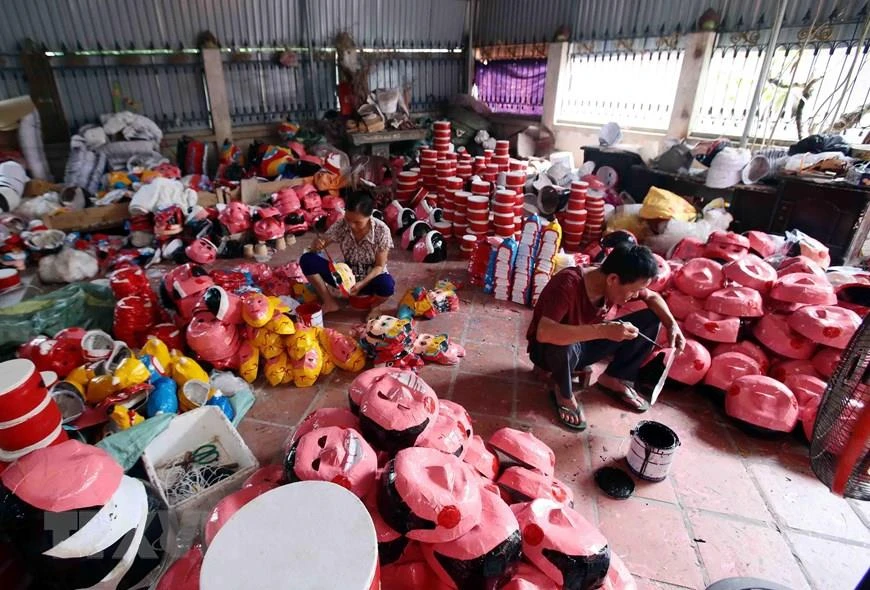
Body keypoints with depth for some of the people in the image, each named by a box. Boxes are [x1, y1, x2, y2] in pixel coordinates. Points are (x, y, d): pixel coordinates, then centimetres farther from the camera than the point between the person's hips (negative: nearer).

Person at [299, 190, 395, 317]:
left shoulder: (381, 230, -21)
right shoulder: (341, 225, -13)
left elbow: (379, 266, -15)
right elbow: (316, 248, -5)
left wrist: (362, 284, -30)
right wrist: (316, 244, -30)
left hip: (371, 278, -3)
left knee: (387, 285, -40)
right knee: (307, 260, -17)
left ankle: (373, 306, -3)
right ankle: (329, 302, -2)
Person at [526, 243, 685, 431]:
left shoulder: (616, 285, -14)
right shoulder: (568, 284, -35)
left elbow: (652, 297, 6)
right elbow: (544, 333, -47)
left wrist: (672, 325, -12)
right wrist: (603, 330, -50)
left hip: (585, 345, 6)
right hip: (549, 350, -6)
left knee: (651, 319, -4)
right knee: (565, 347, -43)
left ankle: (614, 379, 8)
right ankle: (563, 393, -10)